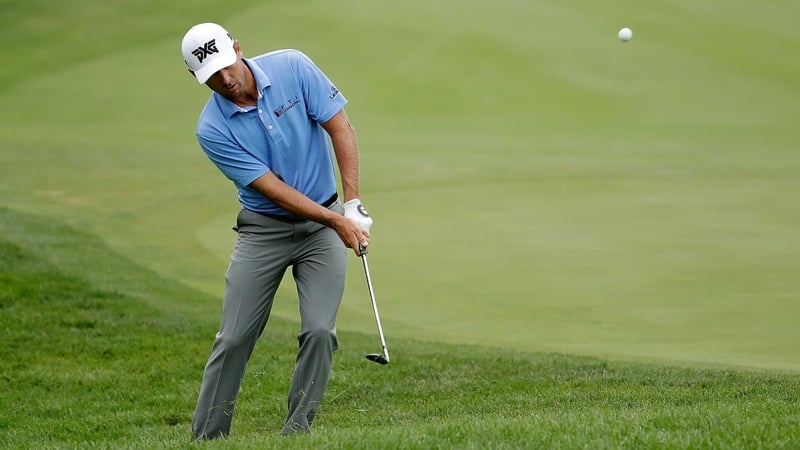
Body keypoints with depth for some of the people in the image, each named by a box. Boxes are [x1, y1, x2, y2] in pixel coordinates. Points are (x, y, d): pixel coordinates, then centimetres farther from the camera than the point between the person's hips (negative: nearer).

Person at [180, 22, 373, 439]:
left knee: (319, 330, -12)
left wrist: (352, 203, -16)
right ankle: (207, 435, 9)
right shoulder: (213, 130, -15)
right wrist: (336, 221, -22)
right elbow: (273, 188, -17)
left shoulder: (293, 68, -12)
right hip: (263, 229, -1)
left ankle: (296, 431, -1)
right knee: (234, 338, -1)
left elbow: (340, 128, -9)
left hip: (322, 225, 1)